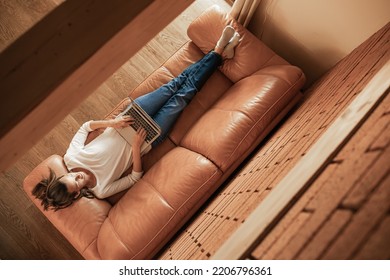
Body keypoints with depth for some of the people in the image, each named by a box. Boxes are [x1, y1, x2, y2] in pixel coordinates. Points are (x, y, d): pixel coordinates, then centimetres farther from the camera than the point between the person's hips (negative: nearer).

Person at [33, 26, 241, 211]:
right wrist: (136, 147, -25)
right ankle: (219, 54, 1)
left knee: (171, 86, -11)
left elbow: (86, 126, 2)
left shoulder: (70, 157, -10)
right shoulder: (101, 190, -17)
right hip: (148, 136, -3)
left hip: (128, 123, 4)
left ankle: (218, 51, 0)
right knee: (182, 96, -14)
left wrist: (112, 122, -17)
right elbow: (135, 177, -10)